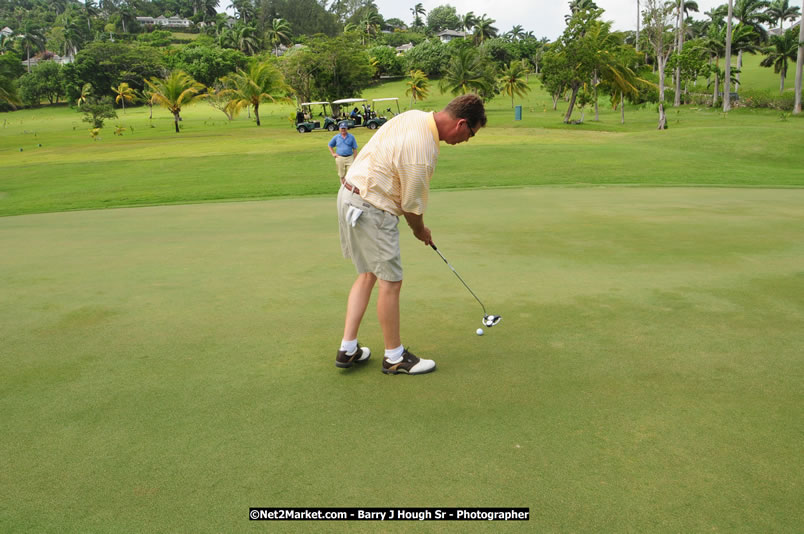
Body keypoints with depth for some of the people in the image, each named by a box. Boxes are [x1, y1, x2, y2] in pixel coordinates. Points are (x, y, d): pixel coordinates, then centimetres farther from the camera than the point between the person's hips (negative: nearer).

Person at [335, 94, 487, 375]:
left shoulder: (415, 116, 4)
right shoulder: (422, 151, -25)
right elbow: (412, 205, -13)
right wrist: (420, 231, 8)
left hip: (351, 195, 10)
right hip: (371, 210, -10)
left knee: (368, 275, 16)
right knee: (390, 281, 1)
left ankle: (348, 349, 20)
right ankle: (395, 357, 16)